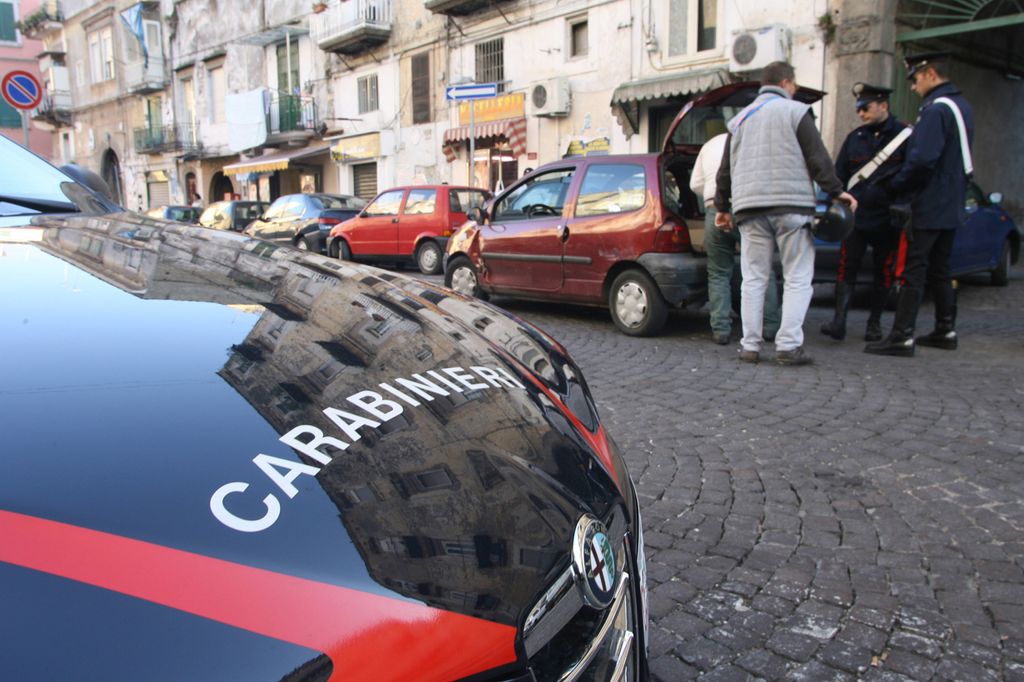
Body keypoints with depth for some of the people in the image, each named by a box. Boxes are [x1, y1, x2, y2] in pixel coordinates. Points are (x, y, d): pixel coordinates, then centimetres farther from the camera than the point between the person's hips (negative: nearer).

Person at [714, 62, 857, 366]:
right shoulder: (795, 111, 2)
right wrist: (836, 191, 2)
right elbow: (817, 158, -5)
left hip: (749, 208, 4)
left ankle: (750, 345, 5)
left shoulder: (740, 119, 17)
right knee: (798, 279, 1)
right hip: (791, 205, -4)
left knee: (753, 279, 7)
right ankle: (789, 345, -6)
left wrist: (722, 206, 25)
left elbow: (726, 169, 18)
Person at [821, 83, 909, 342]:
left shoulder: (905, 135, 1)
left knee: (884, 272, 6)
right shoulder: (854, 138, 12)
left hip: (888, 219, -2)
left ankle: (874, 322, 17)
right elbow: (839, 176, 14)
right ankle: (839, 321, -10)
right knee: (846, 267, -7)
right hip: (855, 216, 2)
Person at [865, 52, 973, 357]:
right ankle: (945, 331, 23)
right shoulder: (962, 106, 16)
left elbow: (923, 159, -26)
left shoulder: (936, 109, -17)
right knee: (939, 270, 16)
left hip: (929, 208, -10)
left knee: (912, 270, -8)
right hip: (952, 207, 10)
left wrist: (896, 186, -13)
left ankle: (902, 337, -8)